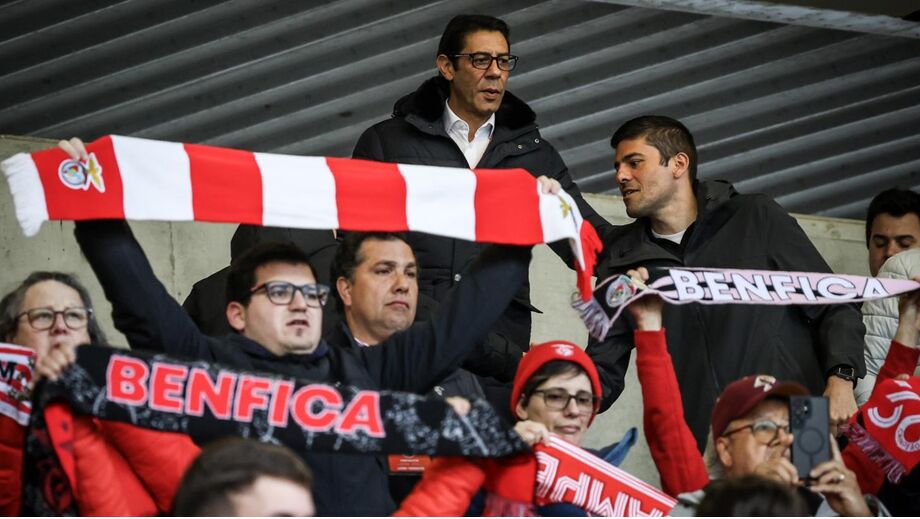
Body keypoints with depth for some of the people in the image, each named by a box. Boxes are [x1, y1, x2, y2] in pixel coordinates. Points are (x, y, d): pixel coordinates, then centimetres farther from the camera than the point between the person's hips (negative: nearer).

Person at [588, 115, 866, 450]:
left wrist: (841, 381, -10)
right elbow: (603, 372, 14)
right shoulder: (621, 261, 14)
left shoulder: (756, 218, 8)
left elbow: (834, 308, 8)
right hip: (699, 456, 2)